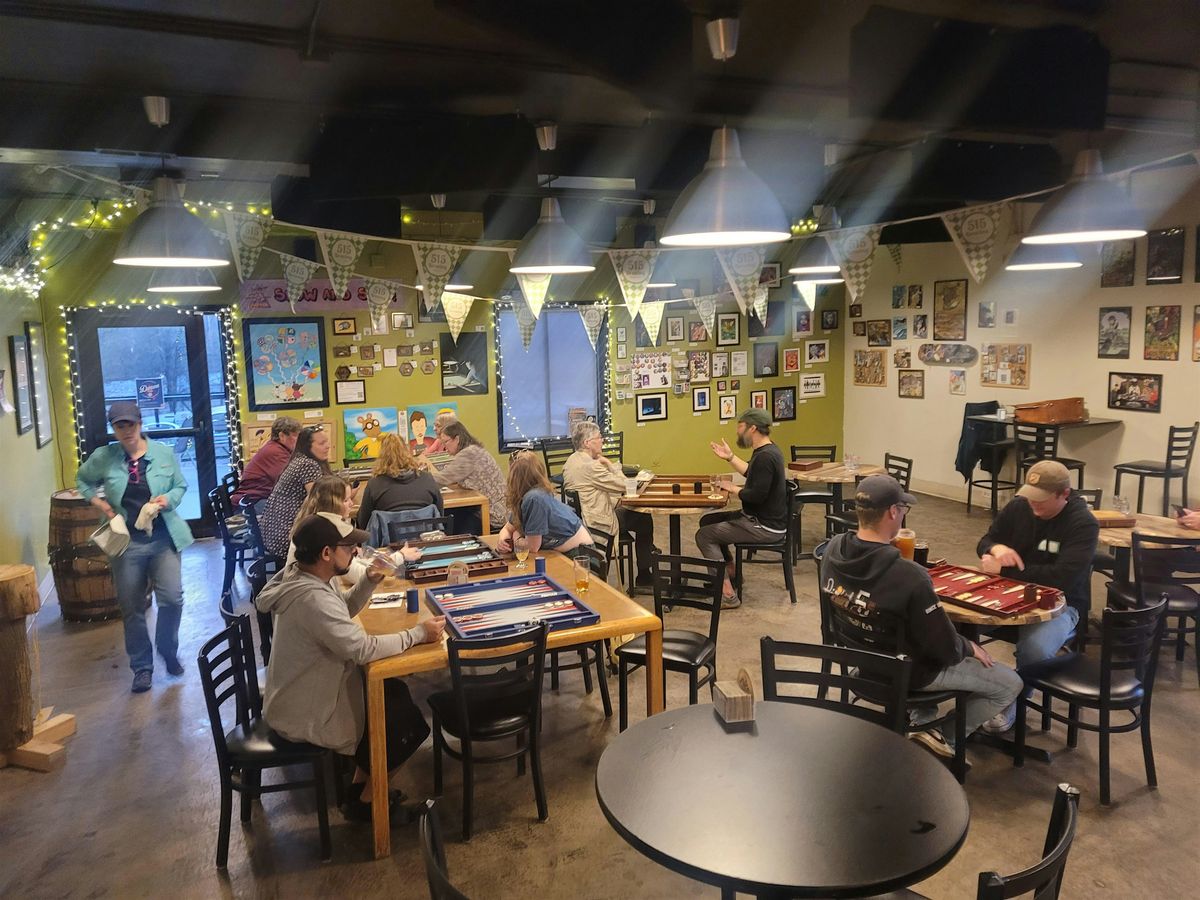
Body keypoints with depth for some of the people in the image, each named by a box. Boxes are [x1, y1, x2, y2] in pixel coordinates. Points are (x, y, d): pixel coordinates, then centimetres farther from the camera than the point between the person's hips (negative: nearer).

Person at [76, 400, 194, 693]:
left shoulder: (164, 453, 0)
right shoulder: (103, 457, 0)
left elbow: (181, 486, 8)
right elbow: (82, 480, 17)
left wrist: (168, 499, -13)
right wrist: (98, 502, 0)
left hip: (163, 538, 0)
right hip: (126, 542, 1)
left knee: (172, 597, -8)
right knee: (132, 608, 7)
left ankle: (168, 650, 20)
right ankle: (142, 667, 24)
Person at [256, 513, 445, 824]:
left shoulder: (300, 574, -2)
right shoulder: (312, 598, -33)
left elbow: (345, 609, 13)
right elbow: (363, 649, -34)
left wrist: (369, 580, -3)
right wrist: (418, 634, -24)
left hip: (300, 695, 9)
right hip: (306, 717, -9)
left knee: (394, 691, 18)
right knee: (412, 723, 1)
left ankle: (360, 784, 28)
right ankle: (365, 802, 19)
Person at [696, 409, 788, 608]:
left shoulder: (765, 456, -23)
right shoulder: (766, 451, 11)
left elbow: (757, 495, -29)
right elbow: (752, 473, 29)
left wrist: (733, 489, -13)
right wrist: (730, 457, 23)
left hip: (765, 527, -11)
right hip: (758, 517, 11)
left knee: (704, 536, -12)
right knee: (708, 521, 18)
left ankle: (728, 595, -13)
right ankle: (730, 571, 24)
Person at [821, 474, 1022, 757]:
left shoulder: (833, 549, -17)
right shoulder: (910, 577, -37)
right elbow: (946, 649, -24)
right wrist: (970, 648, -3)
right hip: (906, 672, -7)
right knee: (1010, 684, 12)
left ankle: (922, 717, 29)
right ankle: (943, 736, 11)